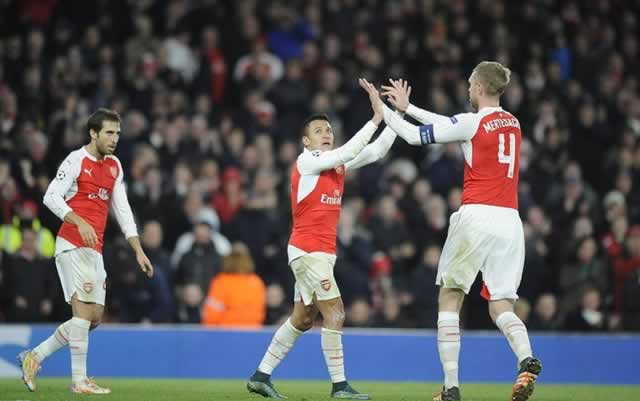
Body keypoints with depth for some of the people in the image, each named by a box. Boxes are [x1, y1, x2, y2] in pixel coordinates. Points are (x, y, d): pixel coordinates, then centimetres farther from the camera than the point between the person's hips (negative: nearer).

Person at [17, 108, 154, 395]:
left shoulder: (114, 167, 15)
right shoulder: (76, 160, -7)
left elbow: (122, 210, 18)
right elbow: (51, 197, -14)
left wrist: (138, 251, 12)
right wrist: (80, 222, -27)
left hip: (94, 251, 8)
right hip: (72, 246, -8)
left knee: (94, 318, 5)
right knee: (84, 310, -15)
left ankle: (34, 356, 15)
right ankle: (79, 380, -11)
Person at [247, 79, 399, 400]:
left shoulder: (337, 164, 12)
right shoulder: (306, 162, -10)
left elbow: (375, 152, 8)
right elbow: (348, 151, -20)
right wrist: (376, 118, -21)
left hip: (321, 252, 9)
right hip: (307, 250, -9)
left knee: (302, 319, 12)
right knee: (334, 312, -13)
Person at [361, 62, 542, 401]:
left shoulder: (472, 123, -5)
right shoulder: (513, 123, 15)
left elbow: (414, 136, 0)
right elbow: (450, 125, 25)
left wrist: (382, 109, 15)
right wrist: (407, 107, 29)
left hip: (477, 216, -5)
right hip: (510, 220, 5)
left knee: (450, 297, 9)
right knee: (501, 307, 6)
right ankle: (526, 358, -26)